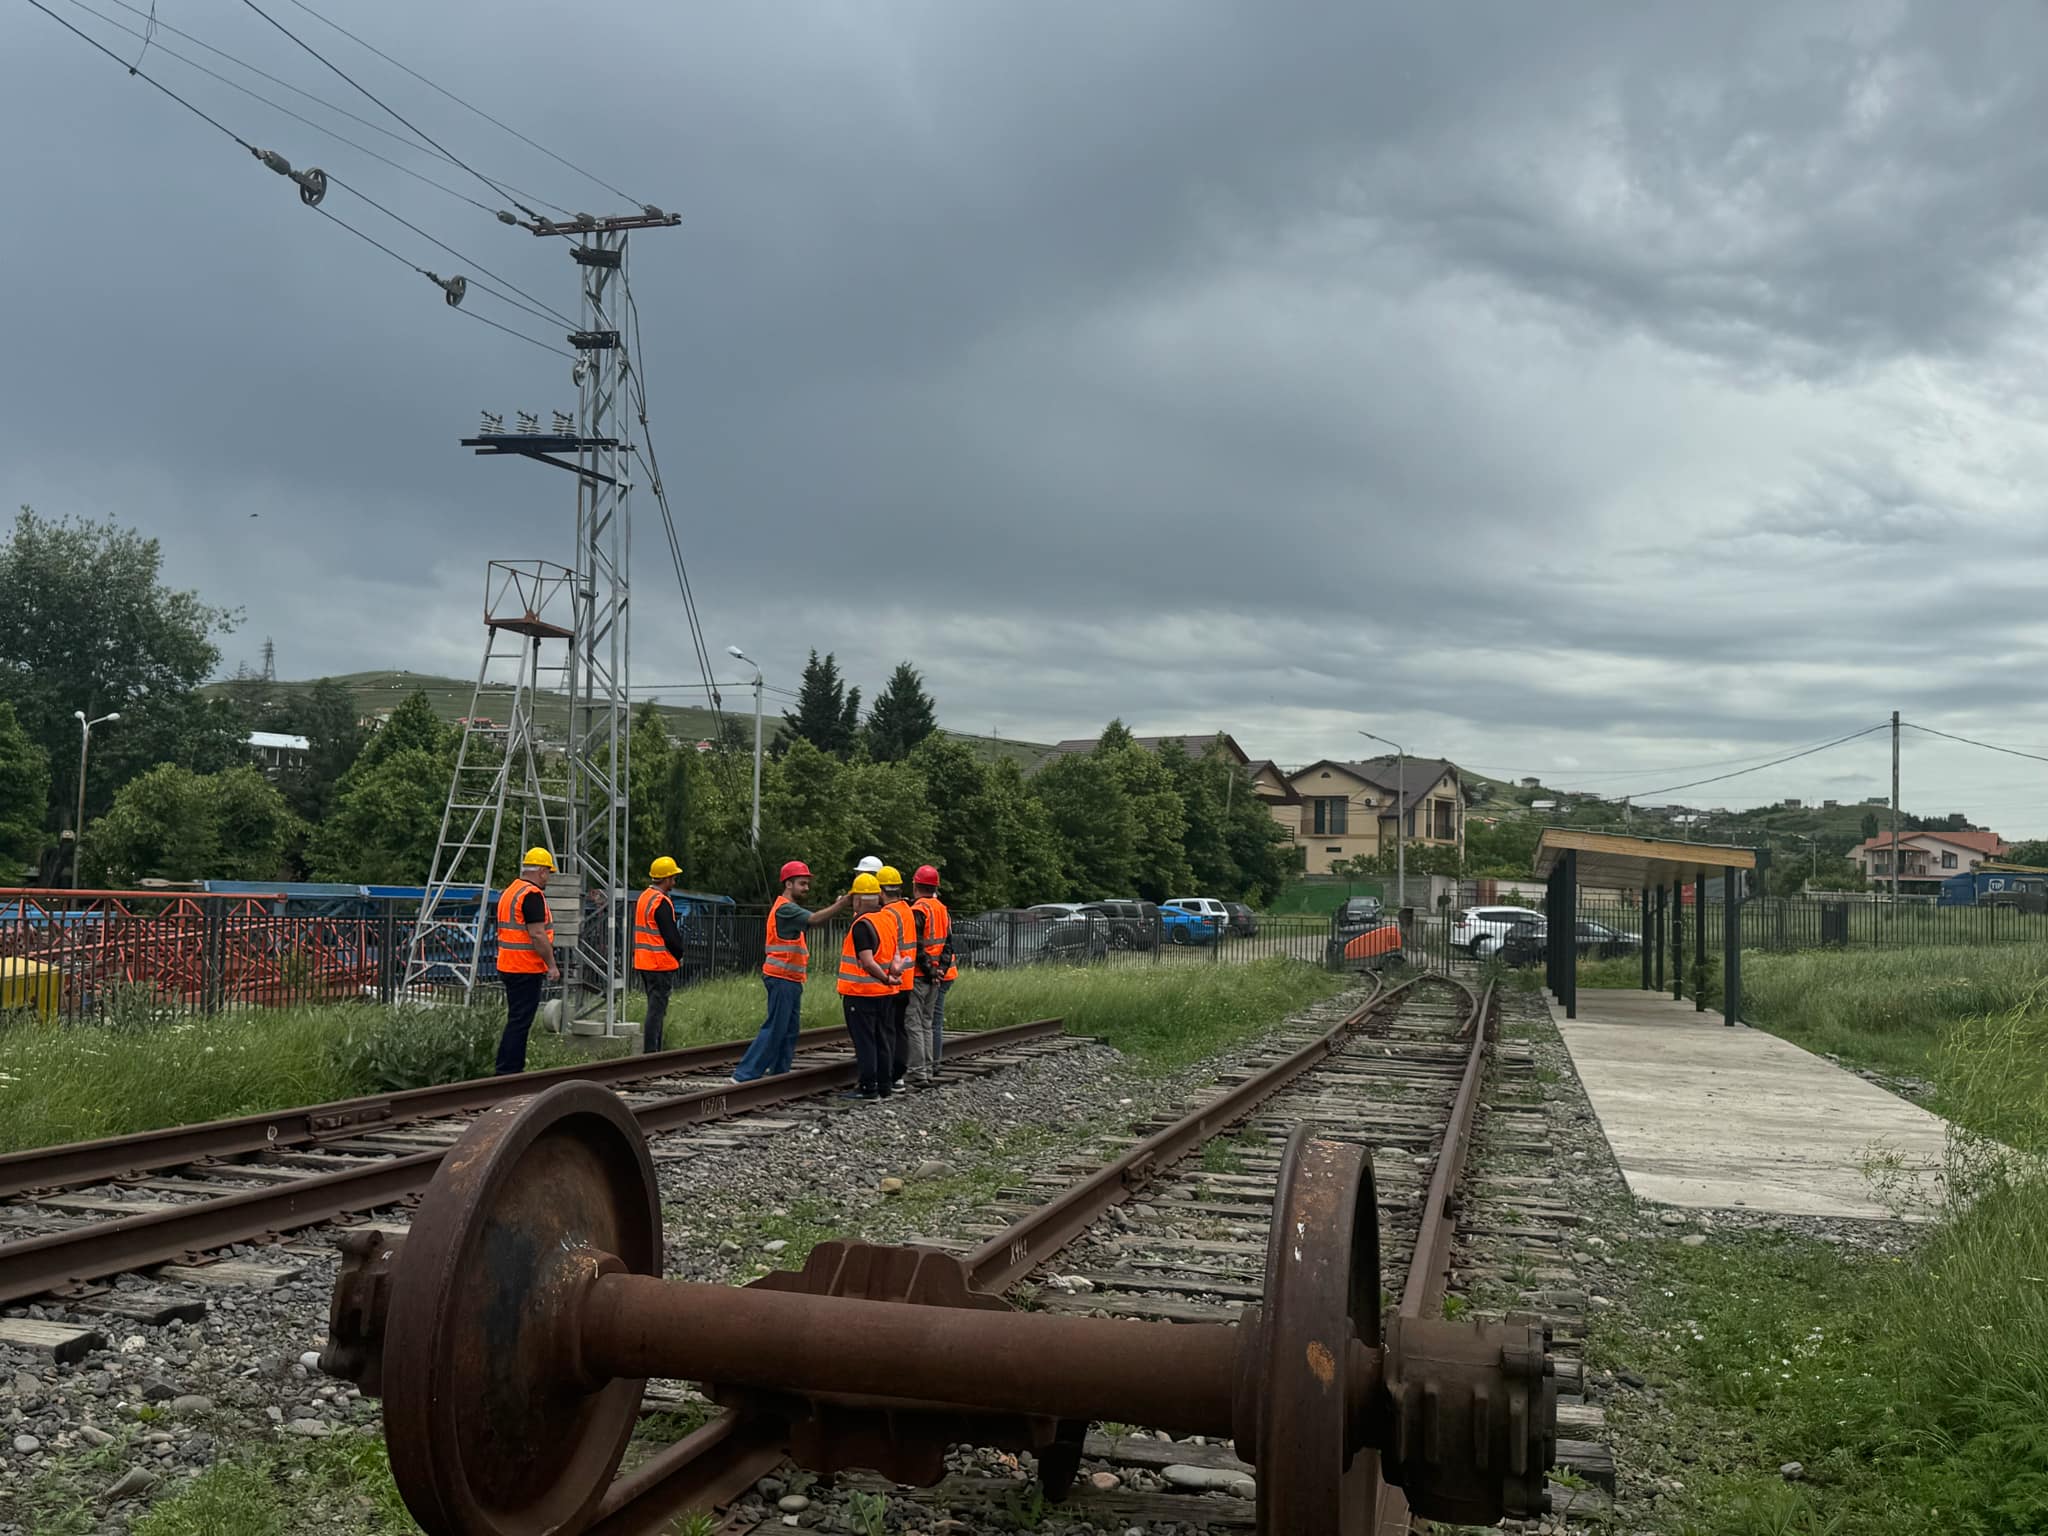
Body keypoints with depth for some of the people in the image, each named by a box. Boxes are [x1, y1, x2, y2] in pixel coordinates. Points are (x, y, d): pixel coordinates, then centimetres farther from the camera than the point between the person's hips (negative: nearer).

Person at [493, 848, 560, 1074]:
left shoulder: (509, 892, 16)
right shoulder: (532, 895, -15)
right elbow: (537, 935, -21)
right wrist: (552, 965, -15)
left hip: (508, 966, 10)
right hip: (526, 969, -10)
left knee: (518, 1020, 15)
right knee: (519, 1022, -7)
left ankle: (514, 1069, 19)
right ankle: (506, 1071, -8)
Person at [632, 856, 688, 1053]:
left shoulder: (642, 898, 14)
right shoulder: (662, 902, -16)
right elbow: (671, 936, -17)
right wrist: (679, 956, 0)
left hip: (643, 962, 9)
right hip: (662, 963, -9)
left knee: (655, 1008, 16)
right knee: (657, 1009, -7)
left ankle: (654, 1049, 20)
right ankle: (650, 1052, -9)